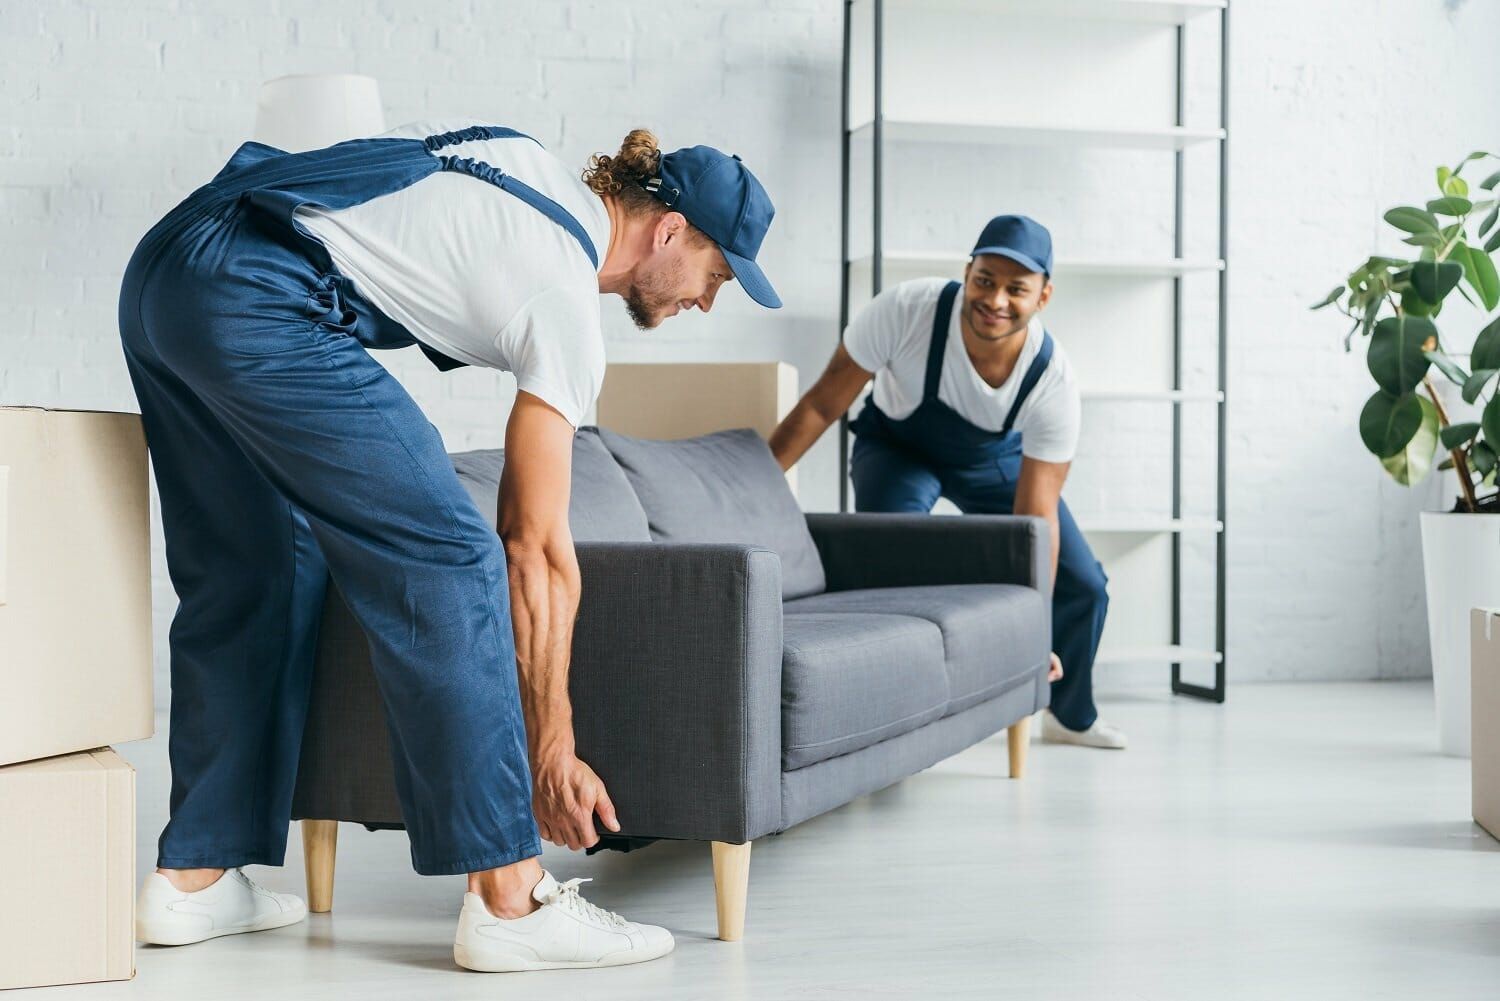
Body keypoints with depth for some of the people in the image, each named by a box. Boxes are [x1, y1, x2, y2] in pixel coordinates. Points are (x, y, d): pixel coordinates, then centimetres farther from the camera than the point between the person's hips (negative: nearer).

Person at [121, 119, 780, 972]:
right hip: (258, 302, -10)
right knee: (445, 563, -8)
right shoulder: (567, 309, -1)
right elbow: (538, 550, -1)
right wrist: (553, 751, 3)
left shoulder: (538, 171, 21)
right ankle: (509, 901, -8)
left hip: (162, 268, 10)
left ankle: (193, 879, 20)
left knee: (253, 579, 16)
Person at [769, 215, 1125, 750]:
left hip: (996, 459, 2)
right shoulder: (906, 310, -38)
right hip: (898, 449, -2)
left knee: (1083, 586, 1)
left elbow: (1035, 519, -30)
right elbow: (823, 404, -25)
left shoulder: (1053, 380, -33)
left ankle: (1071, 716, 30)